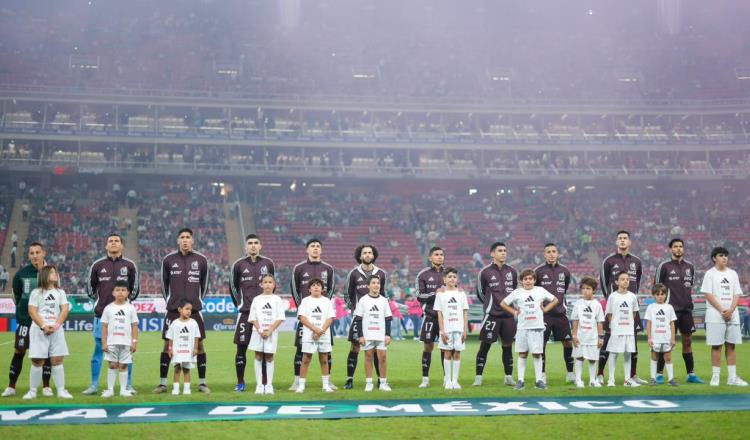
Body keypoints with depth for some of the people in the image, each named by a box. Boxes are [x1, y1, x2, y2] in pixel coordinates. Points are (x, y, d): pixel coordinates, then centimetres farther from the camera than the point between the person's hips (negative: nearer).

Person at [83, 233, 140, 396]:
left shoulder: (129, 265, 4)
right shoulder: (97, 265, 4)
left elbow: (135, 289, 12)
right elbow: (90, 287, 14)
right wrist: (99, 300, 12)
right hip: (101, 315, 0)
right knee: (99, 349, 3)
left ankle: (128, 385, 9)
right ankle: (94, 385, 9)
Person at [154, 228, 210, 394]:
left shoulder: (201, 260, 2)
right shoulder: (168, 260, 1)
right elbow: (164, 283, 12)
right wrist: (169, 301, 11)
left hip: (195, 309, 0)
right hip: (173, 309, 0)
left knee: (199, 344, 1)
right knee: (167, 344, 0)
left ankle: (202, 383, 9)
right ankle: (162, 383, 8)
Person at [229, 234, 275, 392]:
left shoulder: (268, 264, 4)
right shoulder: (238, 265, 1)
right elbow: (233, 286, 12)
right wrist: (239, 304, 8)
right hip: (245, 312, -1)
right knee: (241, 348, 0)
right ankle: (240, 383, 9)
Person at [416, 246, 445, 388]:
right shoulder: (423, 274, 0)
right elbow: (419, 296, -3)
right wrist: (435, 293, -14)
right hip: (431, 315, -2)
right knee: (428, 346, 1)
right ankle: (425, 379, 7)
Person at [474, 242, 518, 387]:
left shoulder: (512, 272, 7)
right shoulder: (485, 272, -5)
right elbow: (480, 293, 5)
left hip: (508, 315, 4)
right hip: (492, 315, -4)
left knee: (507, 346, 9)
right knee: (485, 346, -3)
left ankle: (508, 377, 17)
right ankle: (478, 377, 3)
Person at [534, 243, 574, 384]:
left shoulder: (564, 271, 5)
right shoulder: (538, 271, -5)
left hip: (560, 313, 3)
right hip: (544, 313, -3)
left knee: (568, 342, 2)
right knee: (541, 344, -1)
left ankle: (570, 373, 14)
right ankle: (542, 374, 10)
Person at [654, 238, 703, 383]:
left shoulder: (690, 266, 11)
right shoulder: (664, 266, -3)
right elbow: (657, 286, 1)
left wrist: (687, 299, 13)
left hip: (686, 309, 5)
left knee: (687, 341, 9)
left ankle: (691, 374, 16)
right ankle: (659, 374, 2)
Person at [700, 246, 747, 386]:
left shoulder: (733, 274, 13)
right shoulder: (710, 274, 0)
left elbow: (737, 294, 8)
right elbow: (708, 295, -7)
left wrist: (731, 310, -8)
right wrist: (722, 310, -15)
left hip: (732, 315, 4)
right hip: (715, 315, -4)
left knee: (731, 346, 5)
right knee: (716, 346, -3)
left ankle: (732, 377, 9)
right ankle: (715, 376, 1)